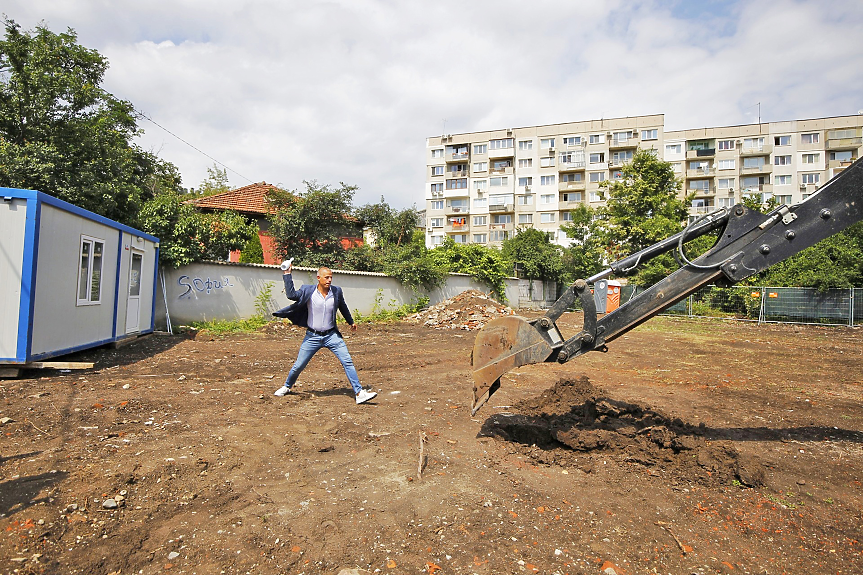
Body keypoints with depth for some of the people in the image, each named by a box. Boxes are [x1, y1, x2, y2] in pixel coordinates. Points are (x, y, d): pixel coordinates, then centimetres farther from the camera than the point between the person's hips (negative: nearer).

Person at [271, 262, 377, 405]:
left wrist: (351, 322, 27)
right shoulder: (308, 291, -7)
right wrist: (287, 275, -20)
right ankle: (286, 387, 38)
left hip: (332, 335, 1)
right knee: (298, 365, 9)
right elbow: (291, 295, -21)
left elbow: (343, 307, 15)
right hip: (312, 336, -1)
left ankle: (359, 393, -3)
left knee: (348, 362, -8)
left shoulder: (337, 291, -2)